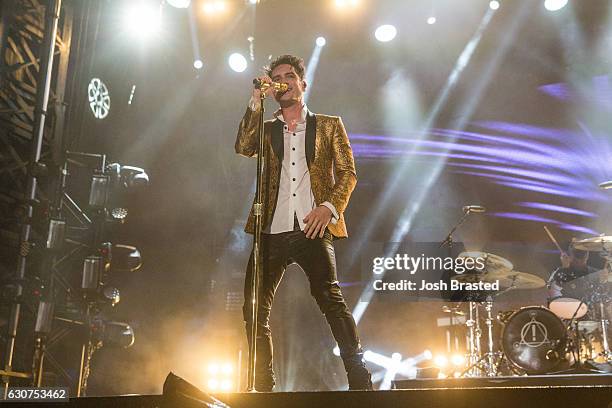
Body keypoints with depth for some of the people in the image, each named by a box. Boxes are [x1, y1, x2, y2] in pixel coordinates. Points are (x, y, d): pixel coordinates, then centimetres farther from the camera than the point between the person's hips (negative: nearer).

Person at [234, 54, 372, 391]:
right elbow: (243, 148, -1)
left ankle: (359, 380, -11)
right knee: (255, 309, -1)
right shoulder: (266, 129, 21)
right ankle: (263, 387, 10)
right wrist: (256, 102, -5)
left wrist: (329, 206, -10)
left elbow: (347, 173, 6)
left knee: (330, 298, -19)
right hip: (272, 231, 3)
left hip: (312, 228, -3)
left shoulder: (329, 125, 15)